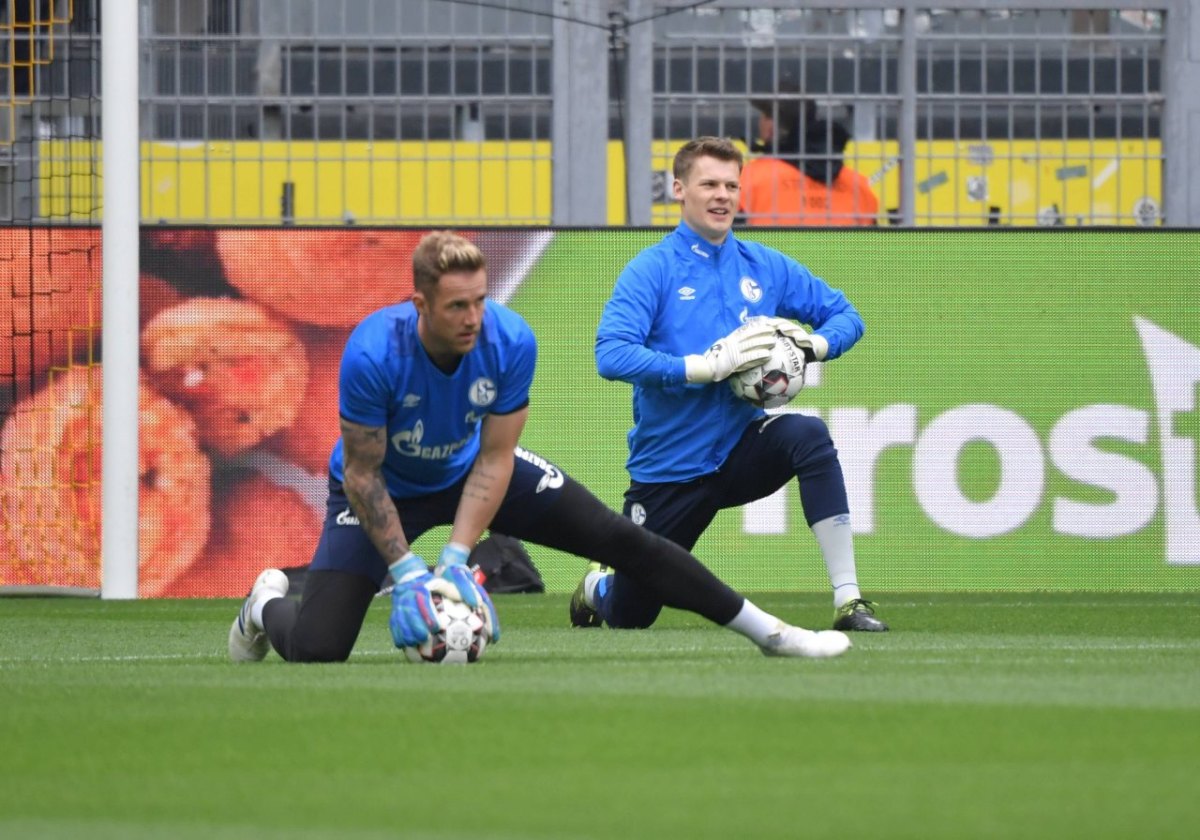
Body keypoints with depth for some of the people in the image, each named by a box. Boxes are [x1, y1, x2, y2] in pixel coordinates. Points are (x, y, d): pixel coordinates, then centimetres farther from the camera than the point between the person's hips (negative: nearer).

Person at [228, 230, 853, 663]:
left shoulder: (509, 341, -26)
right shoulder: (372, 355, -36)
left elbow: (494, 459, -17)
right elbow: (362, 473, -25)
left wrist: (455, 559, -26)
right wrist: (404, 571, -29)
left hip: (470, 470, 3)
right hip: (385, 488, -3)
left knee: (619, 538, -4)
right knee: (316, 649, -18)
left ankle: (769, 633, 9)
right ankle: (268, 605, 22)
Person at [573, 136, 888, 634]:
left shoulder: (766, 267, 1)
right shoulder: (653, 270, -12)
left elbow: (845, 316, 8)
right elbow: (611, 355, -25)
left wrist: (815, 345, -16)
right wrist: (709, 366, -32)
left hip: (741, 451, 2)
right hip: (670, 468, -2)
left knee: (808, 435, -31)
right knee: (628, 618, 6)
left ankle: (847, 600, -30)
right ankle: (597, 588, 47)